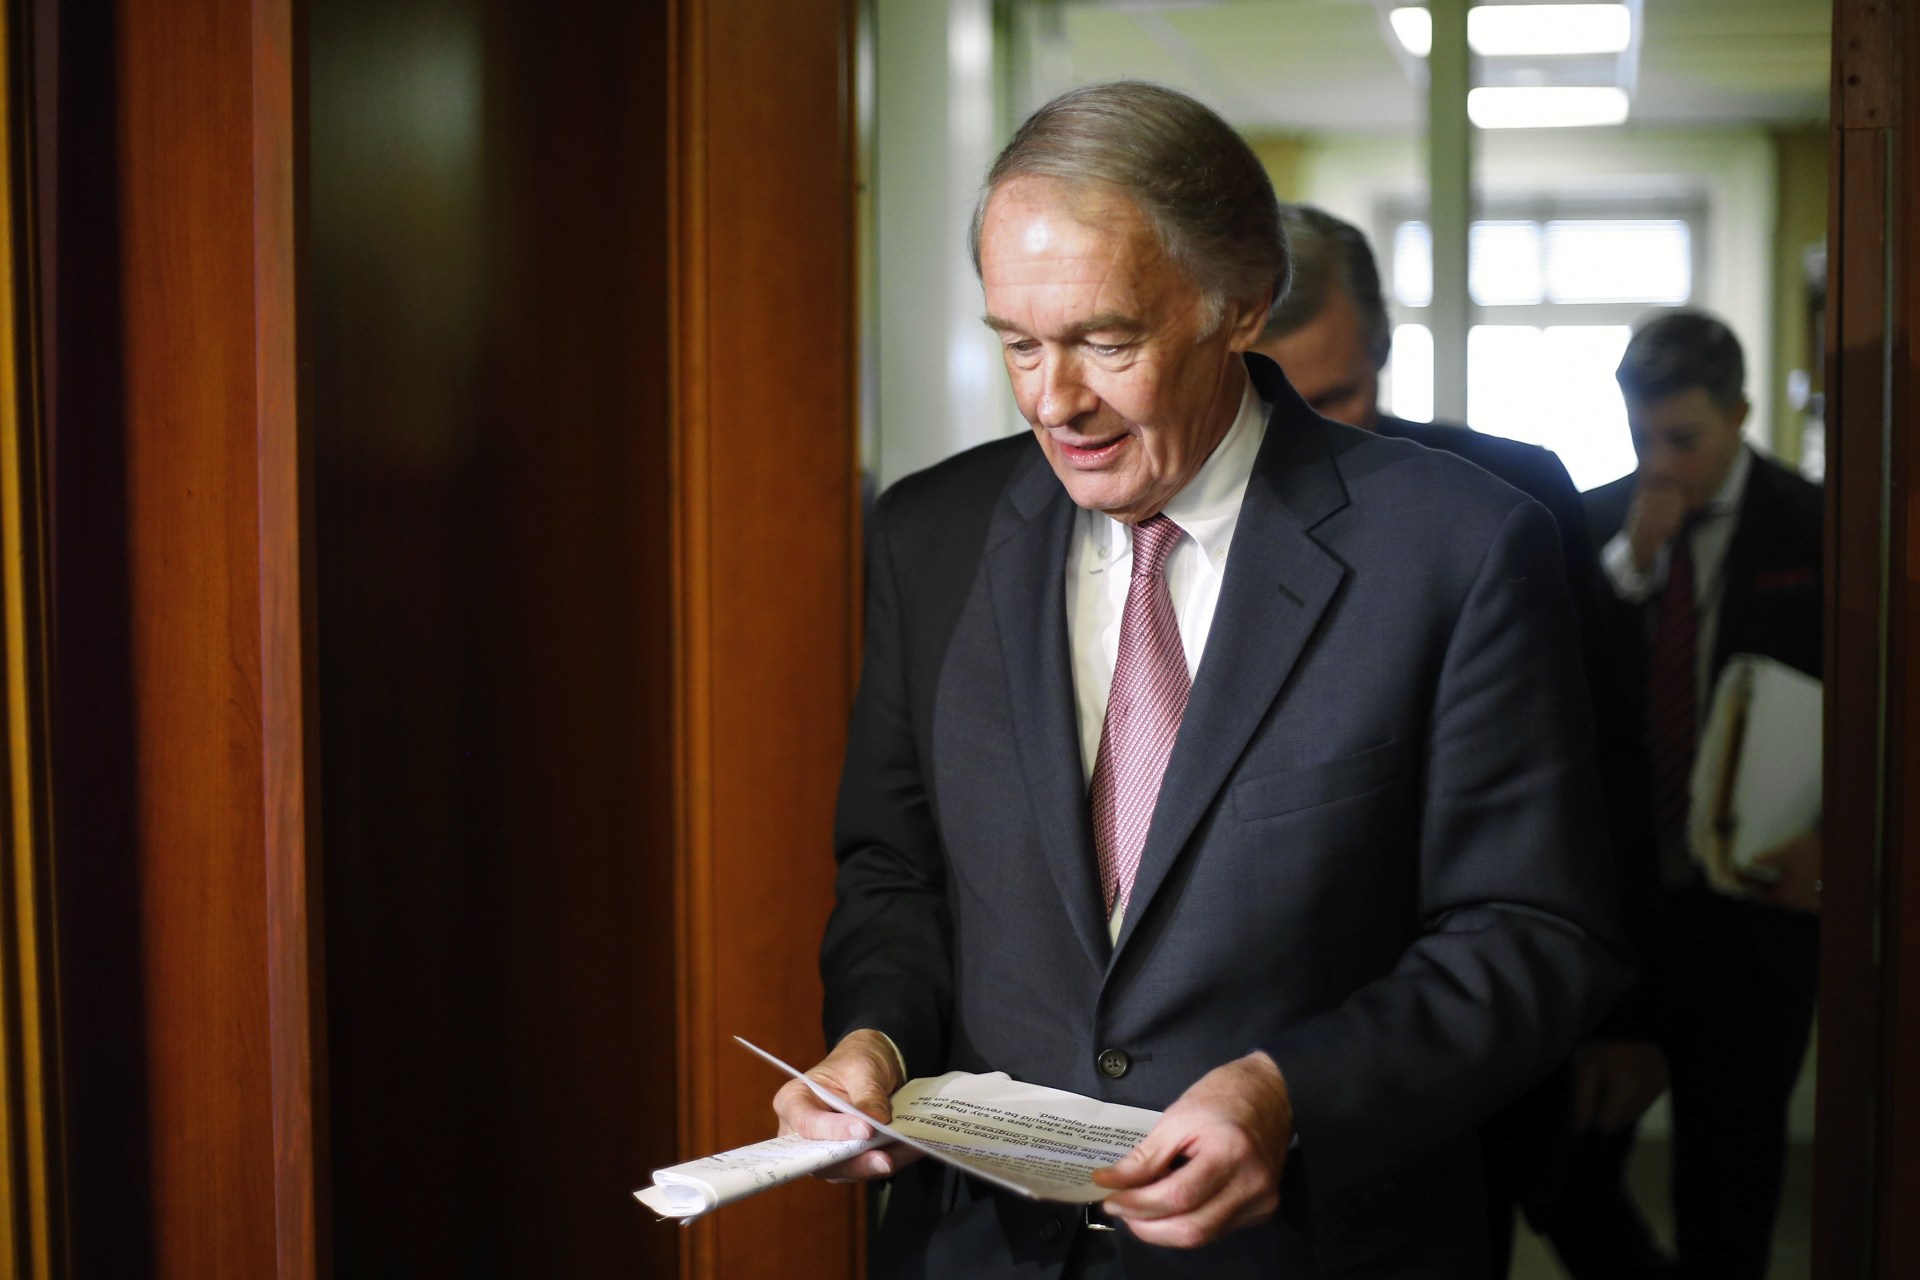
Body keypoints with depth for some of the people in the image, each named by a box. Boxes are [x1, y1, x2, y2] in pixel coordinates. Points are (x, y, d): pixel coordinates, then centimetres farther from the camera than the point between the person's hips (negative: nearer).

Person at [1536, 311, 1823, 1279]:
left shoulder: (1816, 532, -3)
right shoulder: (1592, 525, 4)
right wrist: (1629, 564, -14)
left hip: (1750, 906, -2)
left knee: (1725, 1199, 8)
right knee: (1564, 1171, 3)